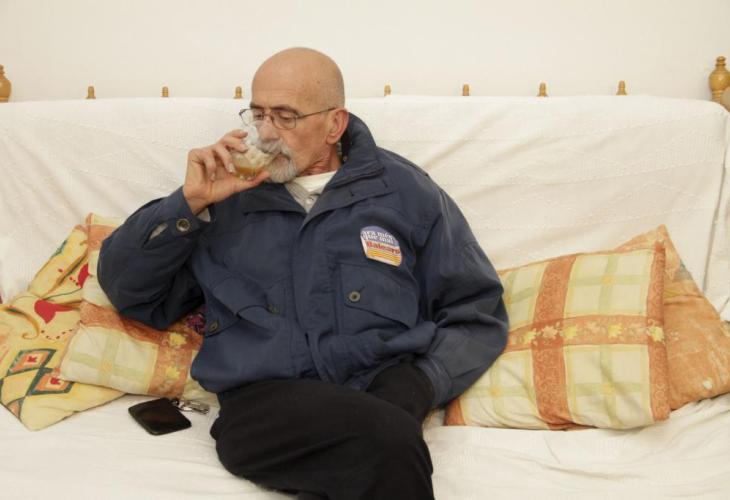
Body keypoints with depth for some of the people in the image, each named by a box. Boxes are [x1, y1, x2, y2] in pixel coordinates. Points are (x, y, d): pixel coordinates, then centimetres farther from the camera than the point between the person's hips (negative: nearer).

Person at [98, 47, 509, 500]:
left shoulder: (403, 190, 12)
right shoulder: (227, 195, 15)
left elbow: (477, 313, 12)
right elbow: (127, 291, 13)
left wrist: (416, 387, -6)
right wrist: (191, 204, -1)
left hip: (378, 396, 2)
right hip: (261, 403, -1)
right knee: (388, 442, -33)